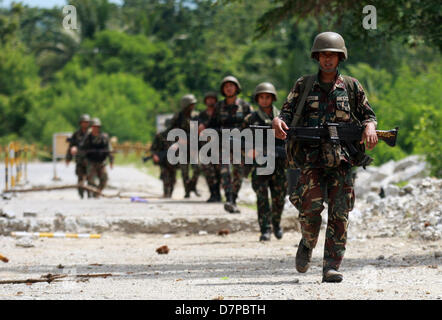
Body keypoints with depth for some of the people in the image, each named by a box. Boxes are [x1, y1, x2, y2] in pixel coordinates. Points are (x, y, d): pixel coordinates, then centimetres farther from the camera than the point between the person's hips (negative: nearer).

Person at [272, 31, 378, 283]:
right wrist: (279, 121, -16)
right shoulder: (304, 85, 13)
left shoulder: (351, 86, 13)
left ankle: (332, 267, -5)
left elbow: (368, 114, 16)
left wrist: (370, 127, -8)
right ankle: (308, 244, 13)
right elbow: (288, 111, 8)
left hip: (341, 160, 1)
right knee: (311, 205, -17)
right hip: (311, 156, -1)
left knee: (340, 213, -6)